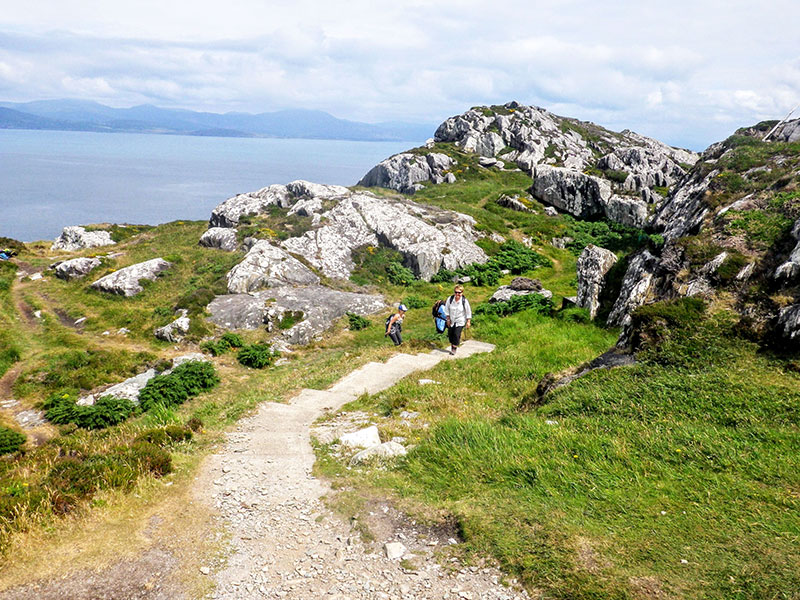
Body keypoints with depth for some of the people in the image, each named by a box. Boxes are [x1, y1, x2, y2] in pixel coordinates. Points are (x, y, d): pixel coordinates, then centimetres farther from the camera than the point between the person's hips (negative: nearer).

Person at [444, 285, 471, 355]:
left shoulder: (465, 301, -18)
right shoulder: (450, 299, -14)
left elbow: (468, 312, -6)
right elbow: (447, 310, 0)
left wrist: (468, 322, -4)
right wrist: (448, 319, 1)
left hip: (460, 321, -3)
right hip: (451, 321, 3)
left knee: (456, 334, -9)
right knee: (450, 334, 7)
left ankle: (455, 348, 10)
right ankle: (452, 346, 28)